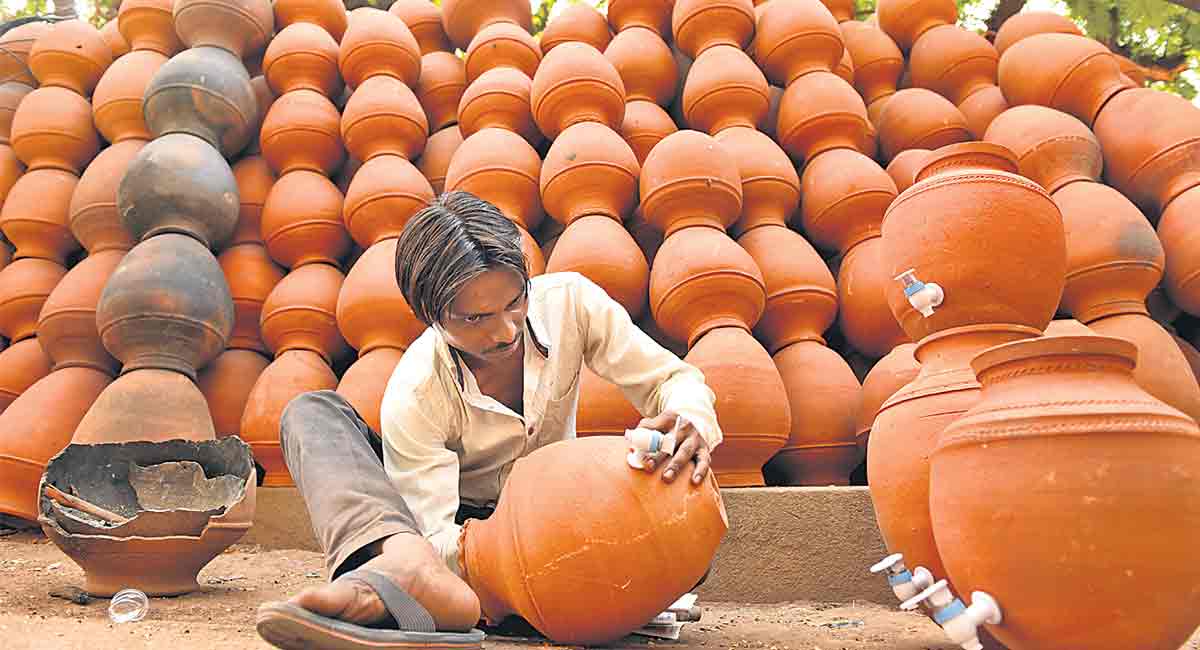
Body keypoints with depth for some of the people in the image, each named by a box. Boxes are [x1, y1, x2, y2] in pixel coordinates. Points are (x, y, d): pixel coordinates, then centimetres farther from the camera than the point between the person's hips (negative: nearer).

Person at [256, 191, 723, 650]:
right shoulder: (413, 396, -25)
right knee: (313, 415, -22)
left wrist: (690, 422, -38)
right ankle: (406, 571, -54)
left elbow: (673, 380, -14)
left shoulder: (570, 303, -19)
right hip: (459, 532, -2)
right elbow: (436, 540, -27)